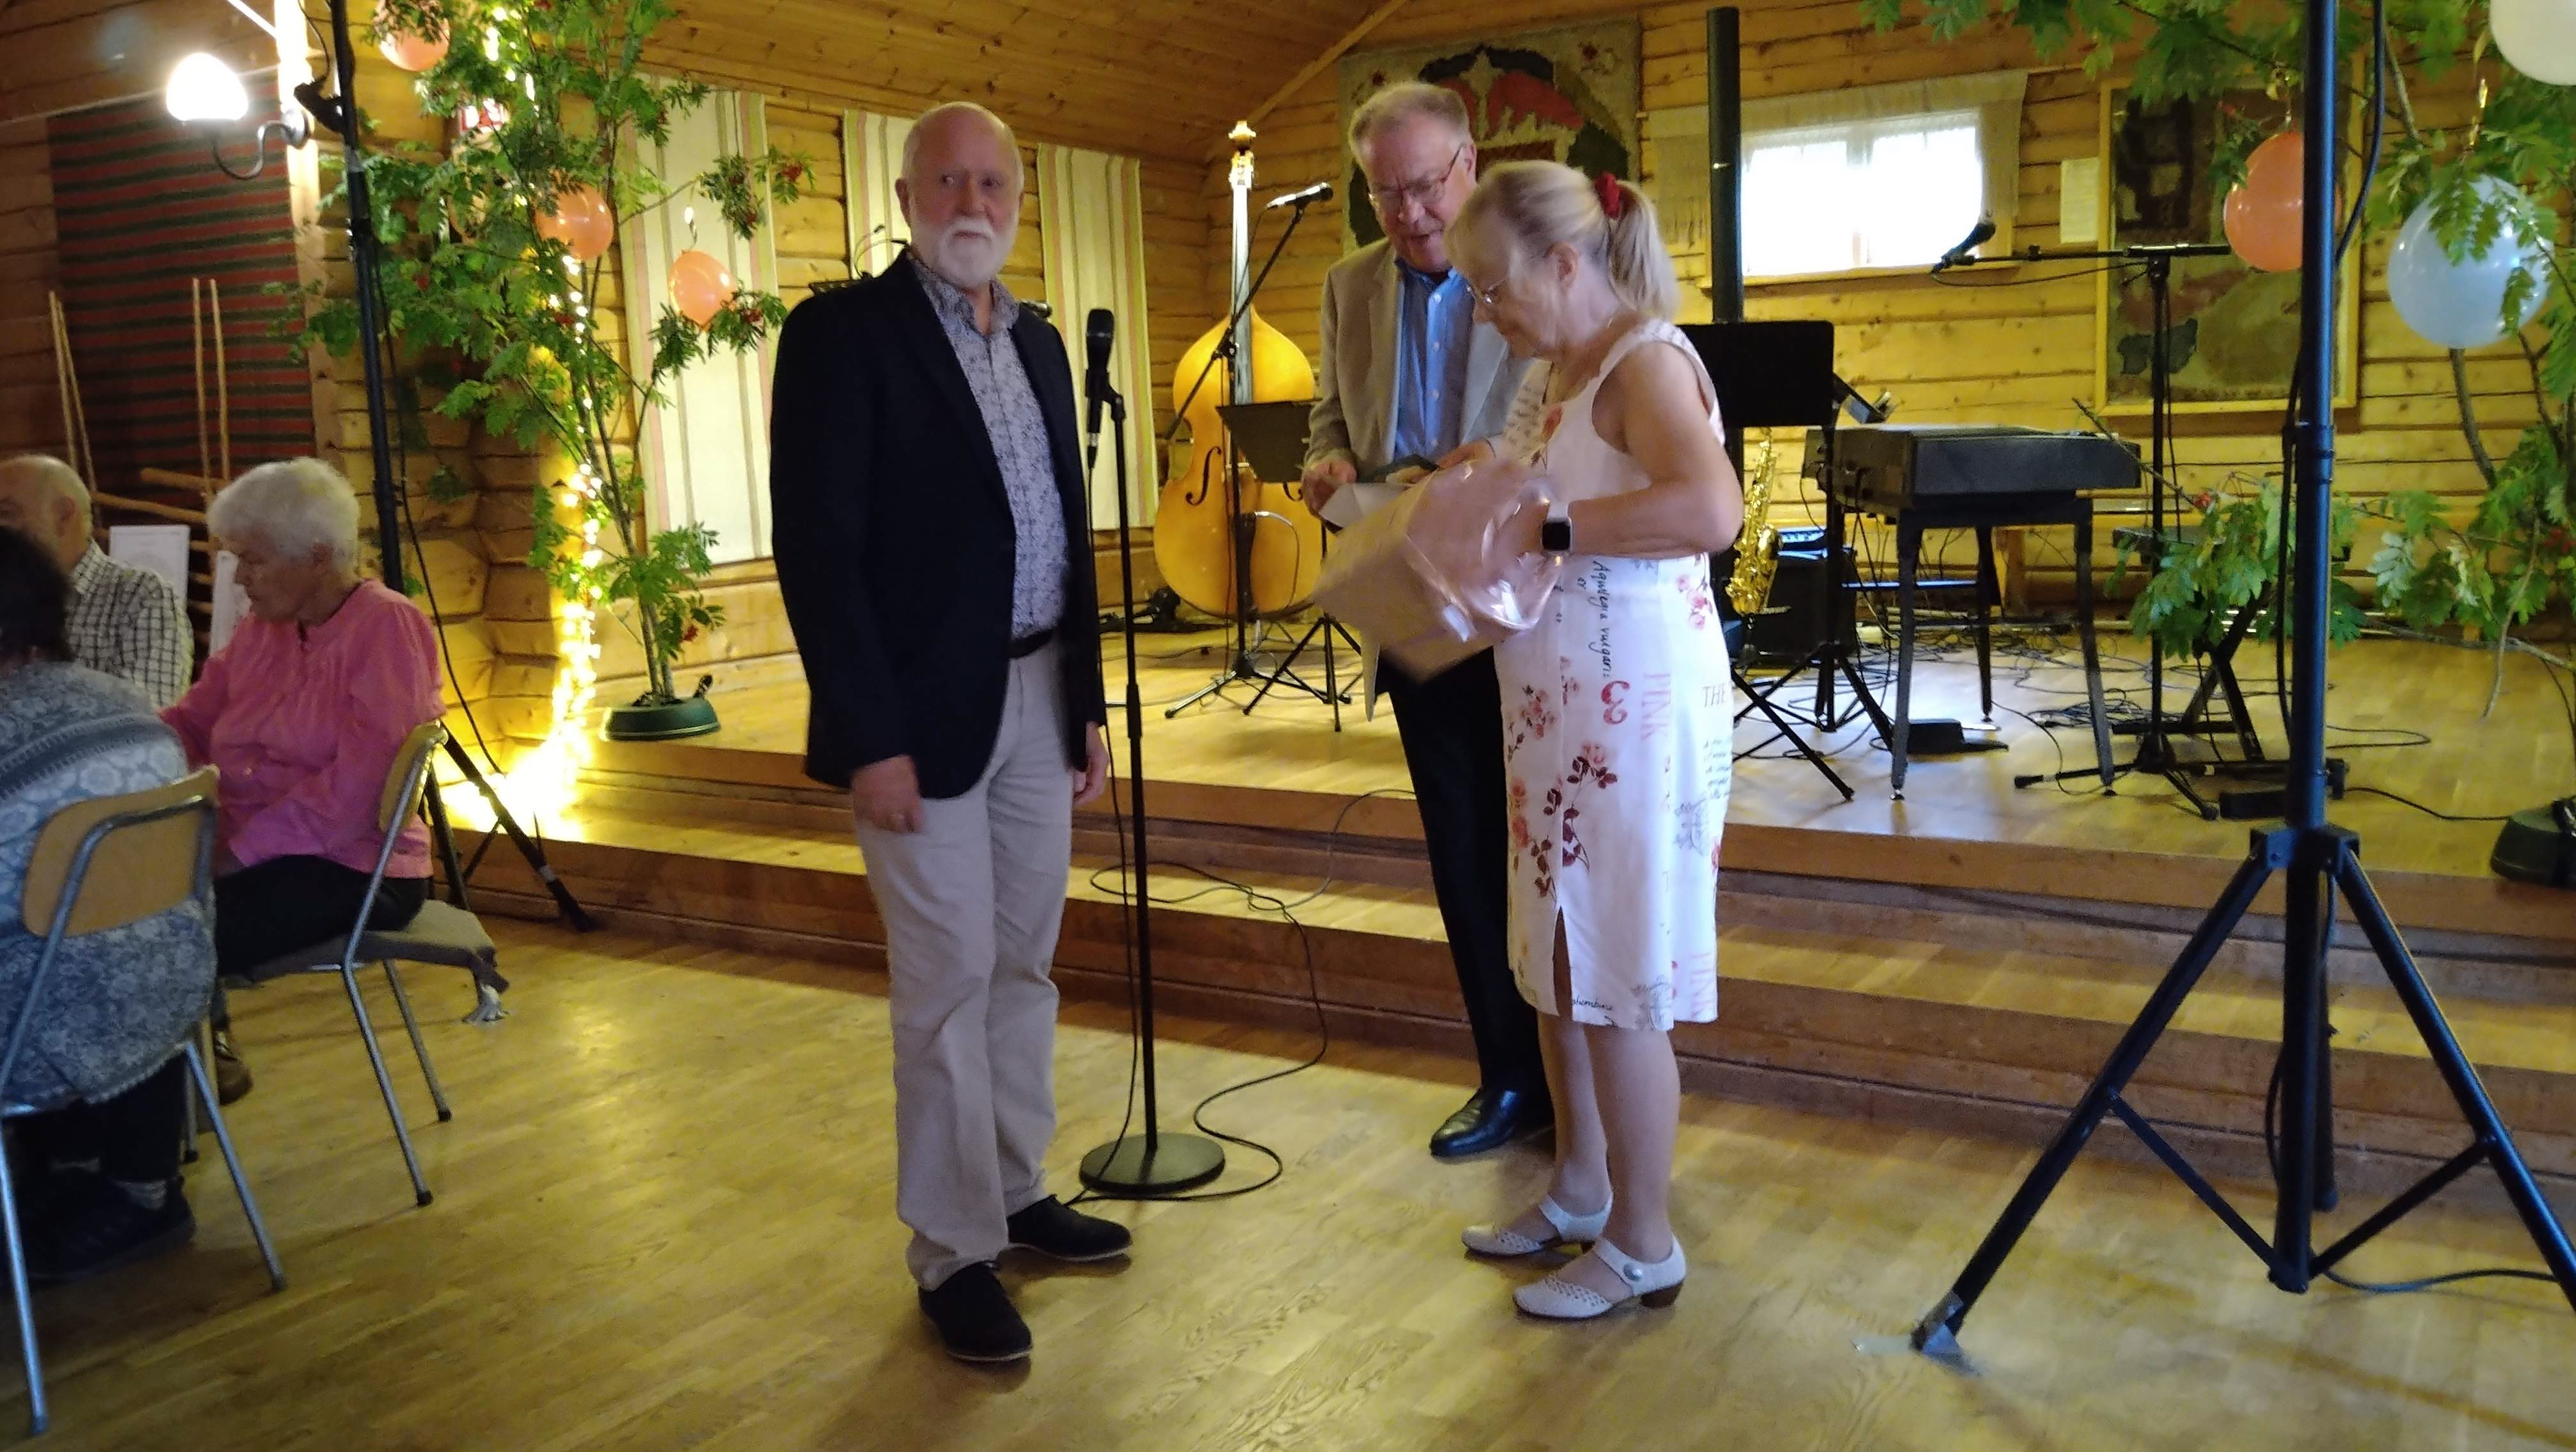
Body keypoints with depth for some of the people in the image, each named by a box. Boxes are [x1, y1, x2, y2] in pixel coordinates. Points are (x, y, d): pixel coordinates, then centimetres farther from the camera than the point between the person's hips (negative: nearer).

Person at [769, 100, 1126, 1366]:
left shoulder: (1038, 345, 13)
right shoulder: (843, 332, -9)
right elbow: (817, 548, -14)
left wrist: (1087, 703, 13)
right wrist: (871, 736, -19)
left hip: (1036, 696, 7)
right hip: (922, 710, -7)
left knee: (1022, 965, 15)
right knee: (947, 986, 0)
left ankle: (1017, 1193, 30)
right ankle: (952, 1253, 14)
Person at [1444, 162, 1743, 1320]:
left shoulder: (1646, 360, -15)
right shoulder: (1552, 373, 12)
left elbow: (1711, 508, -34)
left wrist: (1547, 529, -28)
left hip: (1633, 710, -9)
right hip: (1555, 707, 9)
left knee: (1618, 981, 0)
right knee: (1557, 962, 17)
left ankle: (1643, 1246, 15)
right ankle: (1581, 1190, 34)